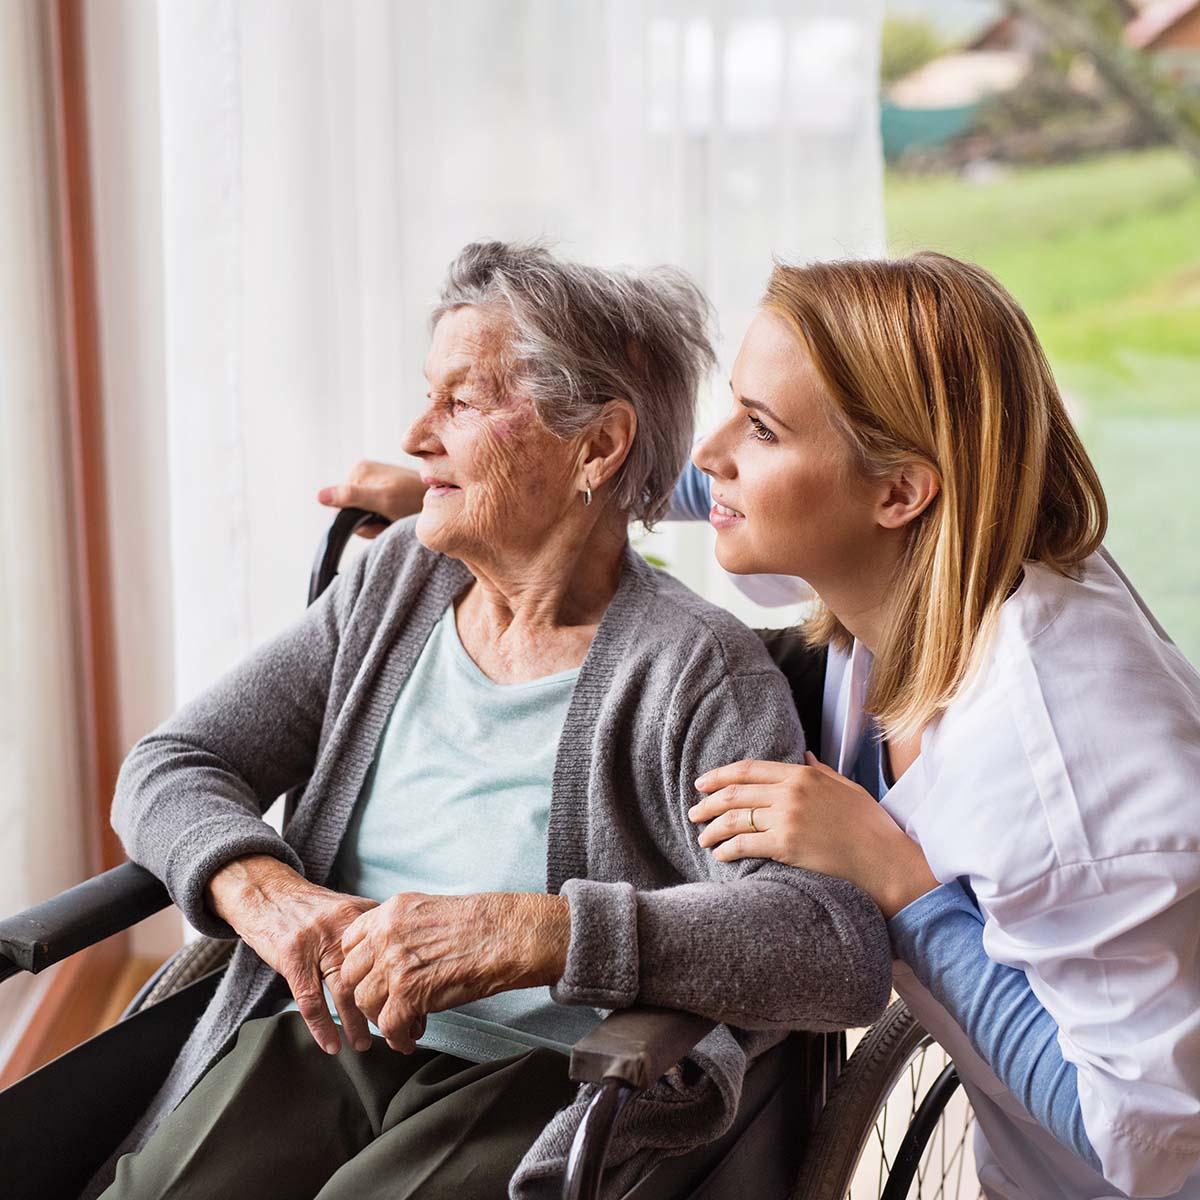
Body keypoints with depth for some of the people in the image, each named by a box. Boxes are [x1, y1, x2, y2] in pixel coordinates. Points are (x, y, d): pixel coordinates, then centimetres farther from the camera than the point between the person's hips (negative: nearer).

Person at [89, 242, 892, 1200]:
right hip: (314, 1044, 5)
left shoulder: (694, 672, -10)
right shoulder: (395, 582, 9)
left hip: (532, 1088, -4)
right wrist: (266, 894, -13)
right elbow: (170, 770, 9)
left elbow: (846, 951, -23)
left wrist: (525, 933, -31)